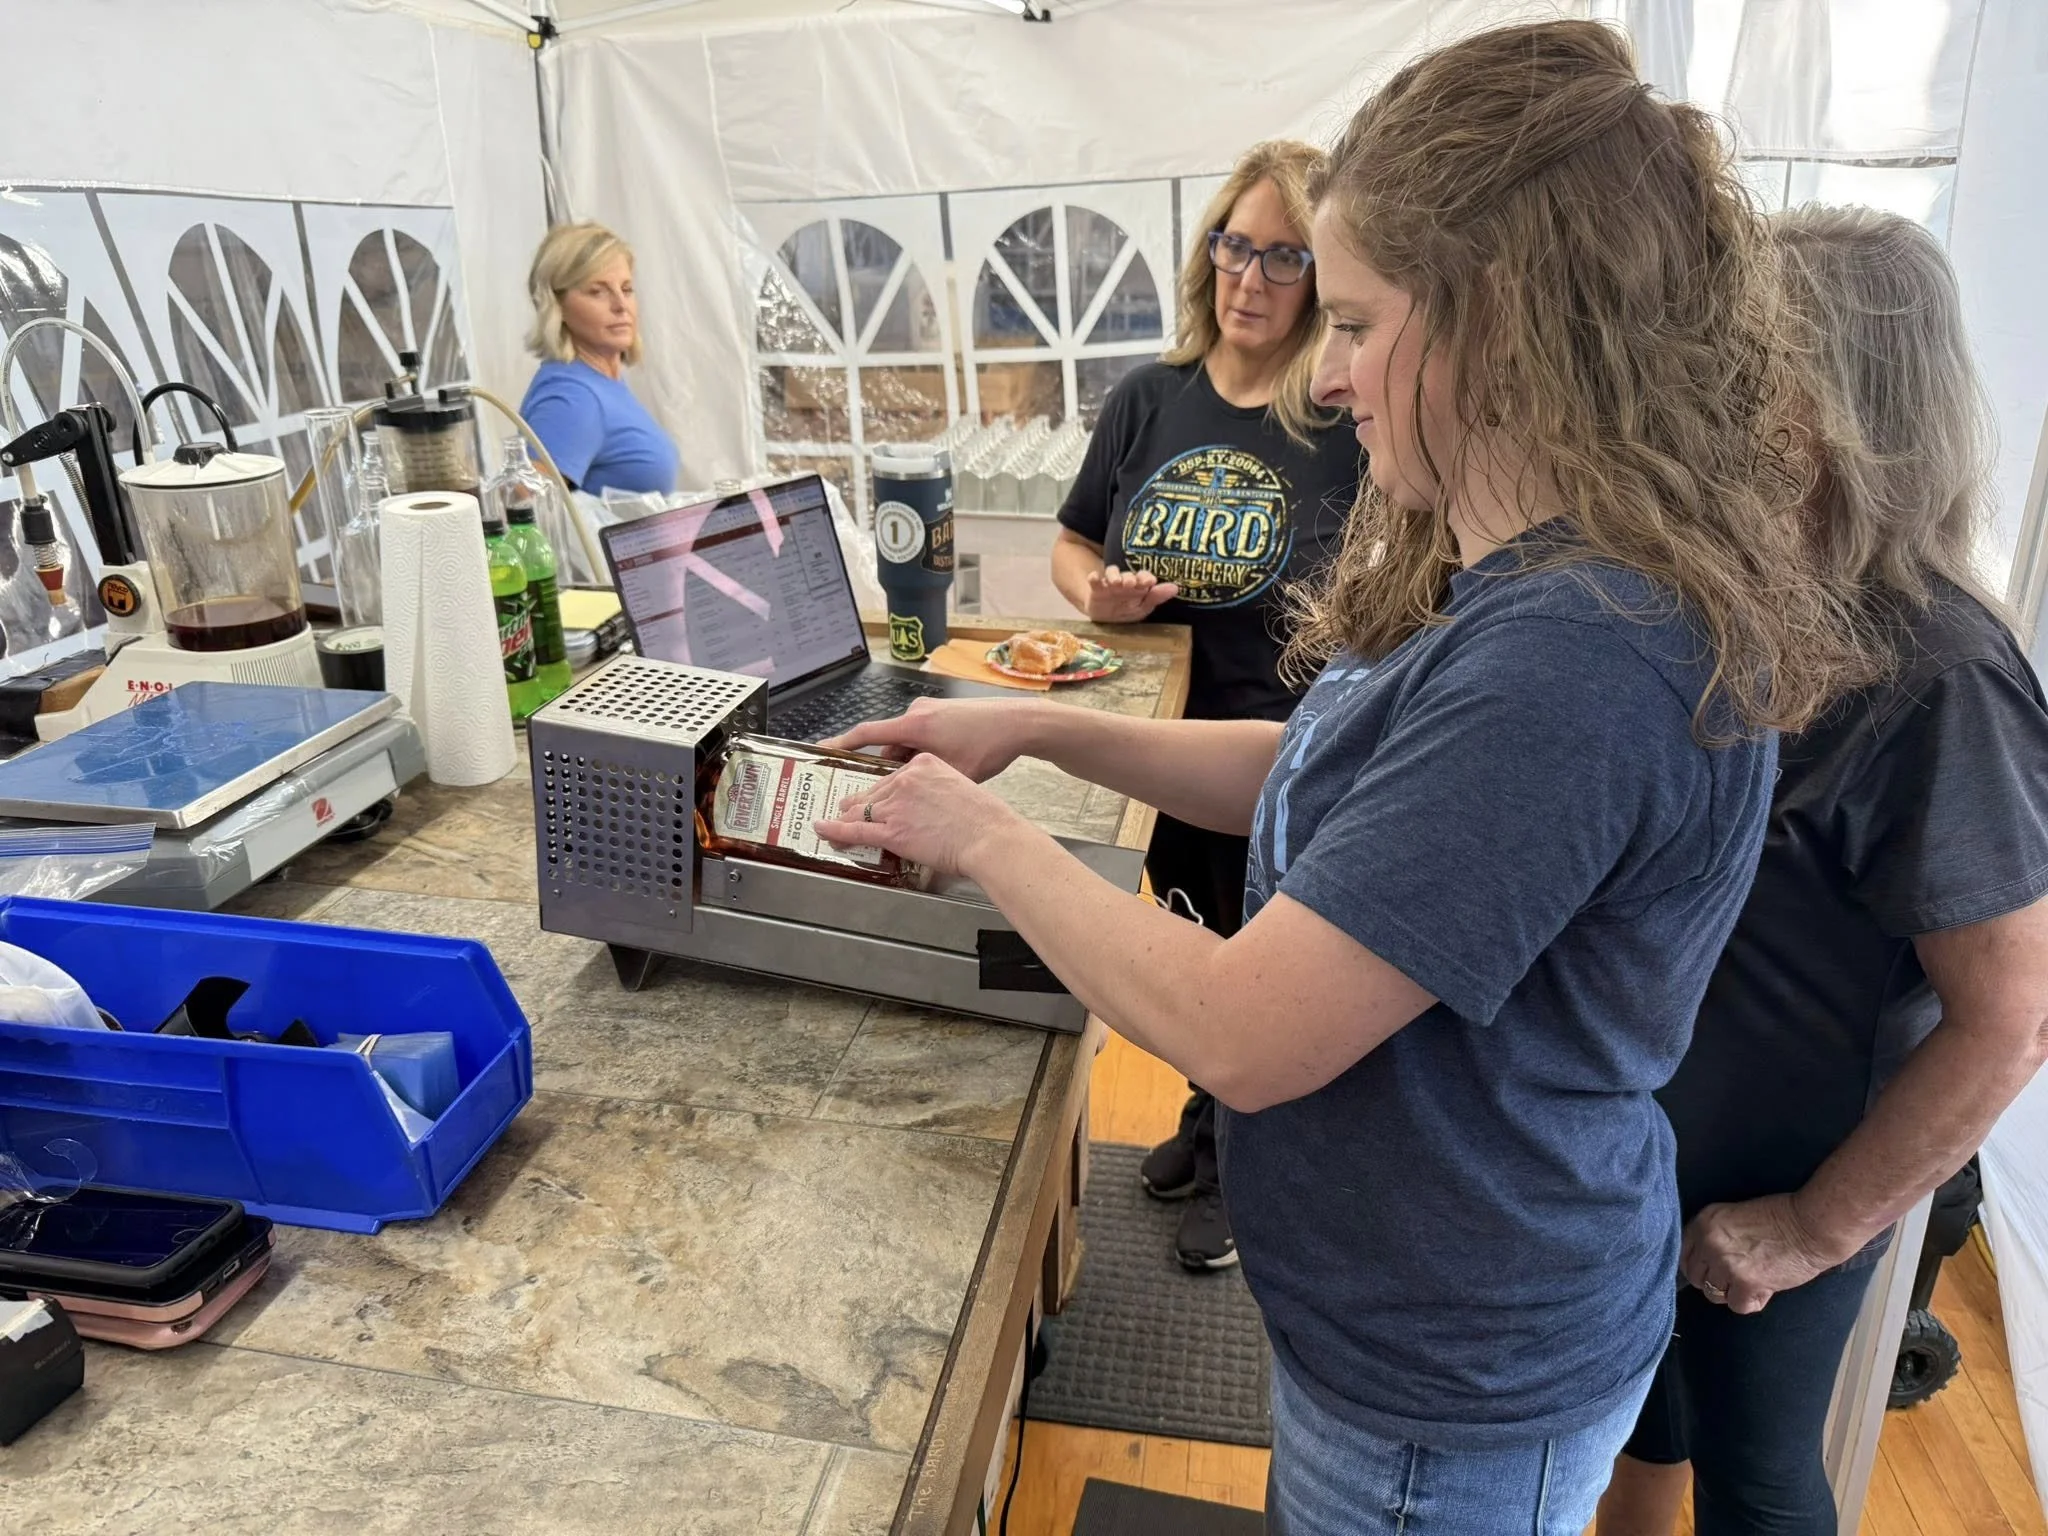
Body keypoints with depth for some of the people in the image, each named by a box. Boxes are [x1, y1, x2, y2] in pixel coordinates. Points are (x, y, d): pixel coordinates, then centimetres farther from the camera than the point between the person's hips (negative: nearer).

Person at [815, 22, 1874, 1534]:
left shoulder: (1576, 661, -34)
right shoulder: (1514, 578, -1)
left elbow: (1244, 1037, -31)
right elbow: (1321, 779, 7)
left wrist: (983, 836, -17)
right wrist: (1036, 726, -1)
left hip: (1450, 1399, -8)